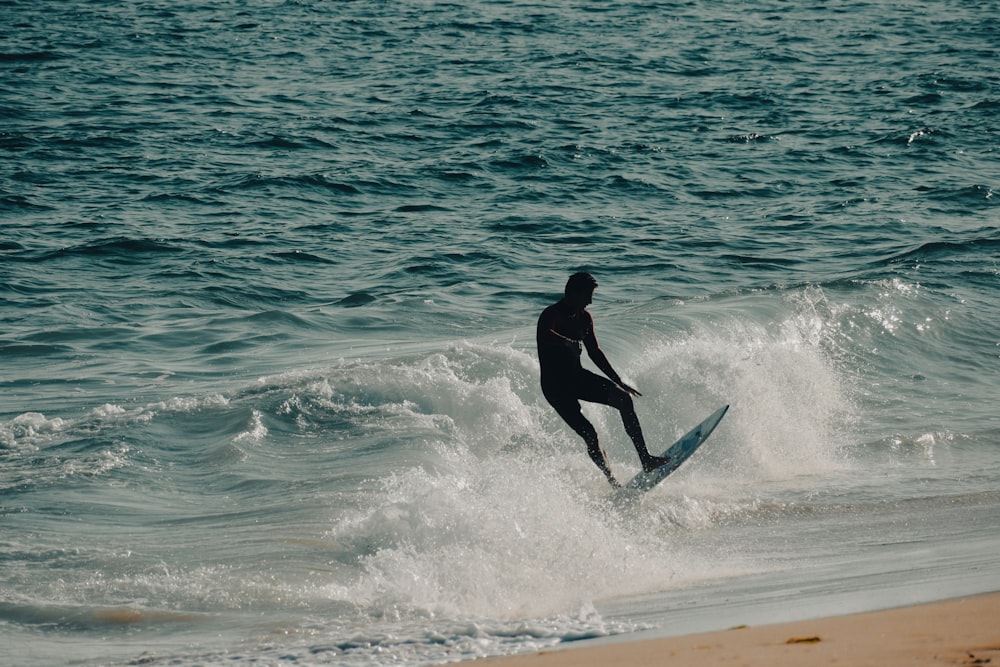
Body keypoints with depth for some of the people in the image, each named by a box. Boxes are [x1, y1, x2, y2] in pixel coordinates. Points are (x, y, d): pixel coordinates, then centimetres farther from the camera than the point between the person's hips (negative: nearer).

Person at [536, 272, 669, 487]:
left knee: (624, 399, -13)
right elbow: (543, 335, -40)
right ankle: (613, 482, -10)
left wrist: (618, 381, 17)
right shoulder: (551, 315, -17)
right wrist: (569, 343, -46)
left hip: (577, 377, 7)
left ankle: (646, 459, -13)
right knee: (589, 434, -17)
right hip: (555, 385, -7)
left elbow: (594, 352, 17)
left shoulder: (584, 318, 7)